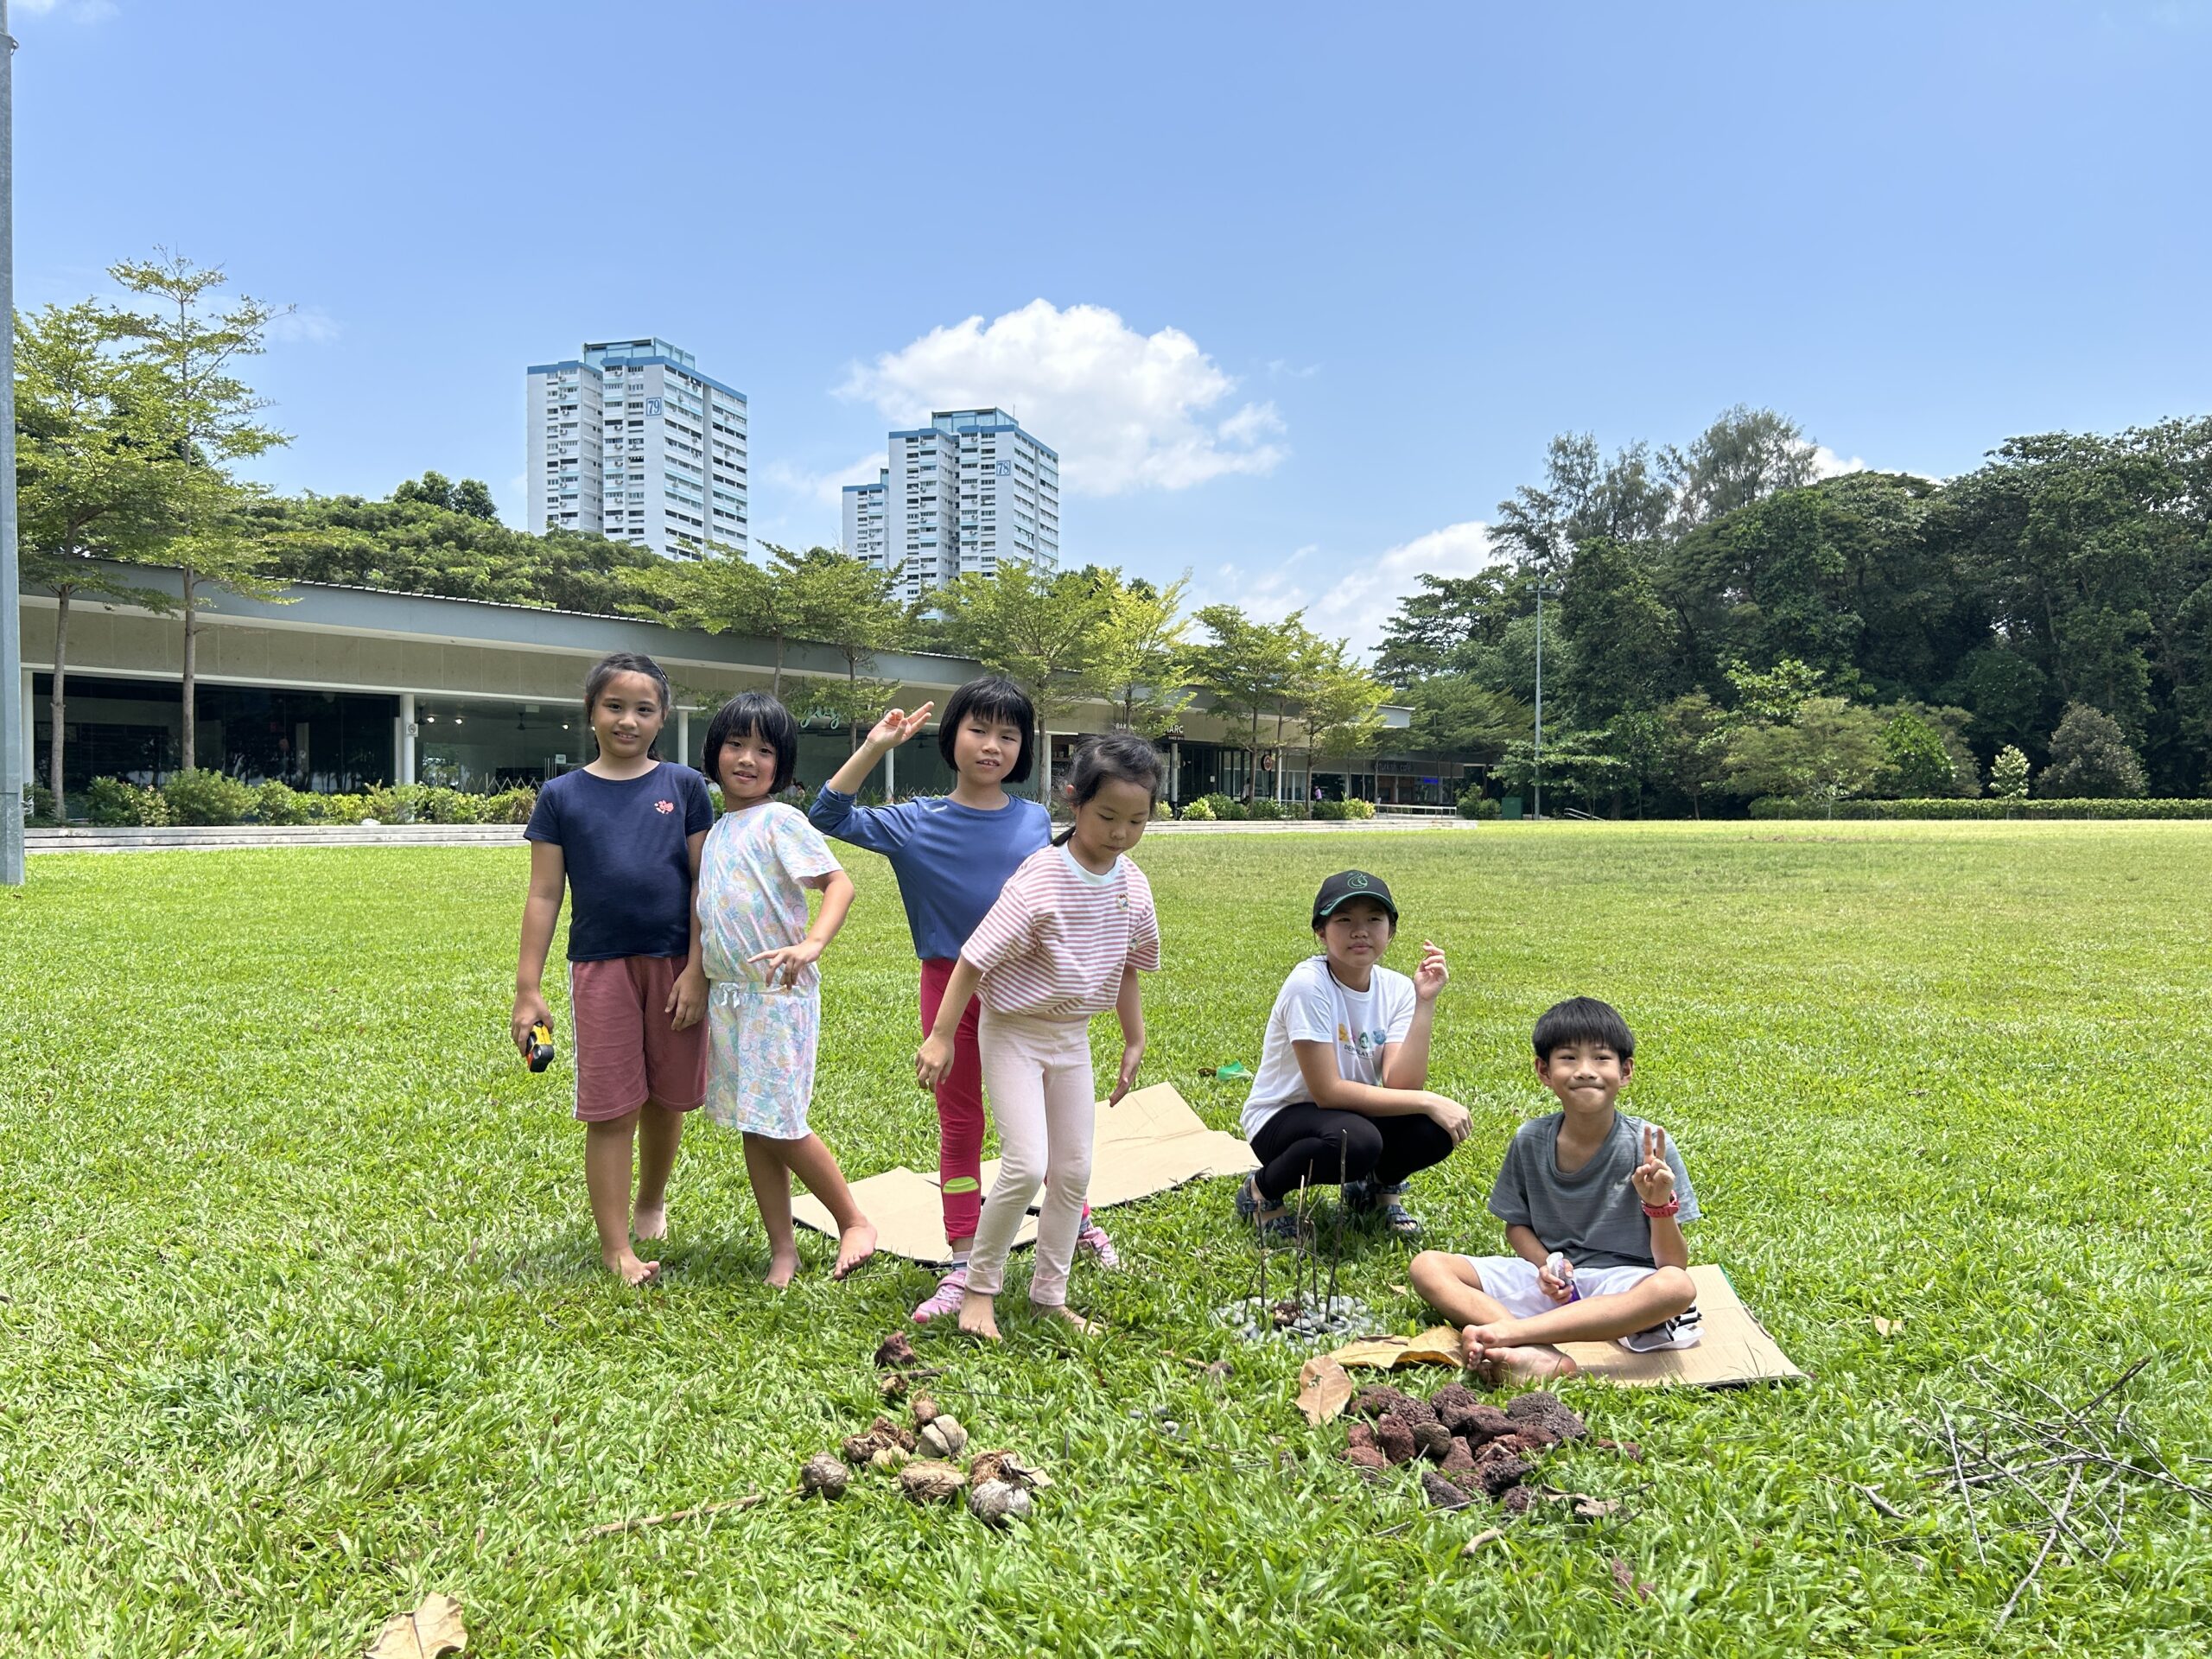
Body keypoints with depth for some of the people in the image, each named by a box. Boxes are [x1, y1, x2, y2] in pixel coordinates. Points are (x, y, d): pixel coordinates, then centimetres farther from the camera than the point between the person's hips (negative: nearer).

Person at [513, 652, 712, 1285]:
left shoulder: (684, 787, 1)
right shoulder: (562, 796, 2)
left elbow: (704, 885, 1)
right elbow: (544, 897, 2)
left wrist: (696, 971, -6)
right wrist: (527, 989, -2)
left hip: (675, 964, 1)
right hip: (601, 966, -1)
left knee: (667, 1100, 12)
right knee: (610, 1111, 2)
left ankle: (652, 1200, 38)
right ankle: (615, 1247, 12)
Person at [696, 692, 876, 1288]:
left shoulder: (781, 821, -10)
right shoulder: (715, 829, 13)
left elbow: (839, 883, -19)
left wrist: (813, 943, -34)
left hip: (779, 995, -8)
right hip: (727, 995, 8)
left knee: (780, 1126, -5)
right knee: (753, 1129, 10)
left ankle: (854, 1220, 15)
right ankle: (782, 1249, 20)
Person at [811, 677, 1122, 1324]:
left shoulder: (1036, 821, 0)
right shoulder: (917, 822, -5)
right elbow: (829, 817, -11)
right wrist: (874, 748, -19)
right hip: (951, 984, -1)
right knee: (959, 1125, 9)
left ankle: (1076, 1223, 35)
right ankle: (964, 1265, 17)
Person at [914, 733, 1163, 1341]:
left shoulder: (1132, 885, -5)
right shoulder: (1040, 879, -24)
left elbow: (1126, 967, 10)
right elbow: (976, 957, -21)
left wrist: (1134, 1042, 13)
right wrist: (941, 1036, -19)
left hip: (1072, 1036, 6)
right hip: (1014, 1032, -6)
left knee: (1074, 1170, 9)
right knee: (1027, 1165, -14)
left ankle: (1050, 1292, 25)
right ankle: (979, 1287, 7)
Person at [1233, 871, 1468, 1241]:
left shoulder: (1396, 988, -7)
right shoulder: (1308, 985, -23)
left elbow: (1401, 1086, -19)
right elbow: (1327, 1092, -26)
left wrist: (1424, 1003, -24)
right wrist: (1427, 1101, -26)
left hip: (1351, 1111, 5)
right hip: (1282, 1118, -5)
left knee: (1436, 1129, -23)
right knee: (1355, 1140, -37)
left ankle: (1377, 1189, 10)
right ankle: (1261, 1193, -7)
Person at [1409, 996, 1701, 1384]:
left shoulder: (1647, 1146, -9)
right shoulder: (1530, 1141, -2)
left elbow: (1674, 1264, -8)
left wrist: (1659, 1205, -27)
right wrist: (1545, 1263, -9)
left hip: (1621, 1283, -3)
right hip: (1548, 1278, 3)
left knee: (1678, 1288, -37)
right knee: (1427, 1266, -15)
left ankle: (1508, 1331, -36)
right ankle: (1540, 1354, -37)